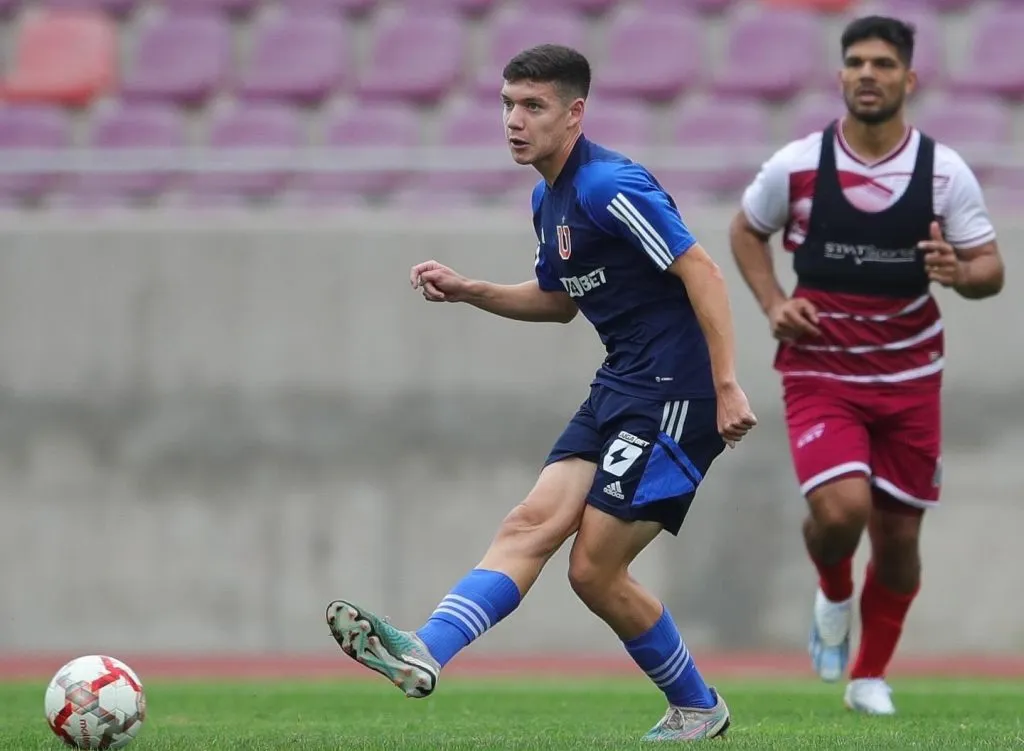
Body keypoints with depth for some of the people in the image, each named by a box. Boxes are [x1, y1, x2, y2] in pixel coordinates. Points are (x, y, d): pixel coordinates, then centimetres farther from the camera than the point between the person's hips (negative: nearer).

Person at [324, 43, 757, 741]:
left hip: (675, 395, -9)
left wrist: (727, 386, -24)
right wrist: (466, 290, 18)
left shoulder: (608, 185, -15)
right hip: (621, 389, 9)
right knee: (532, 524, -4)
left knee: (594, 568, -9)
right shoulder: (549, 198, 16)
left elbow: (702, 272, -19)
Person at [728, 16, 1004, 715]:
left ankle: (870, 677, 31)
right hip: (820, 371, -2)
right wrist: (773, 302, -5)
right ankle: (834, 593, 13)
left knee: (898, 536, 8)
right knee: (842, 507, -23)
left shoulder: (945, 171, -7)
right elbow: (746, 230, 11)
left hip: (909, 375, 2)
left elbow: (991, 268, -3)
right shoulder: (796, 165, -8)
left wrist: (960, 274, -26)